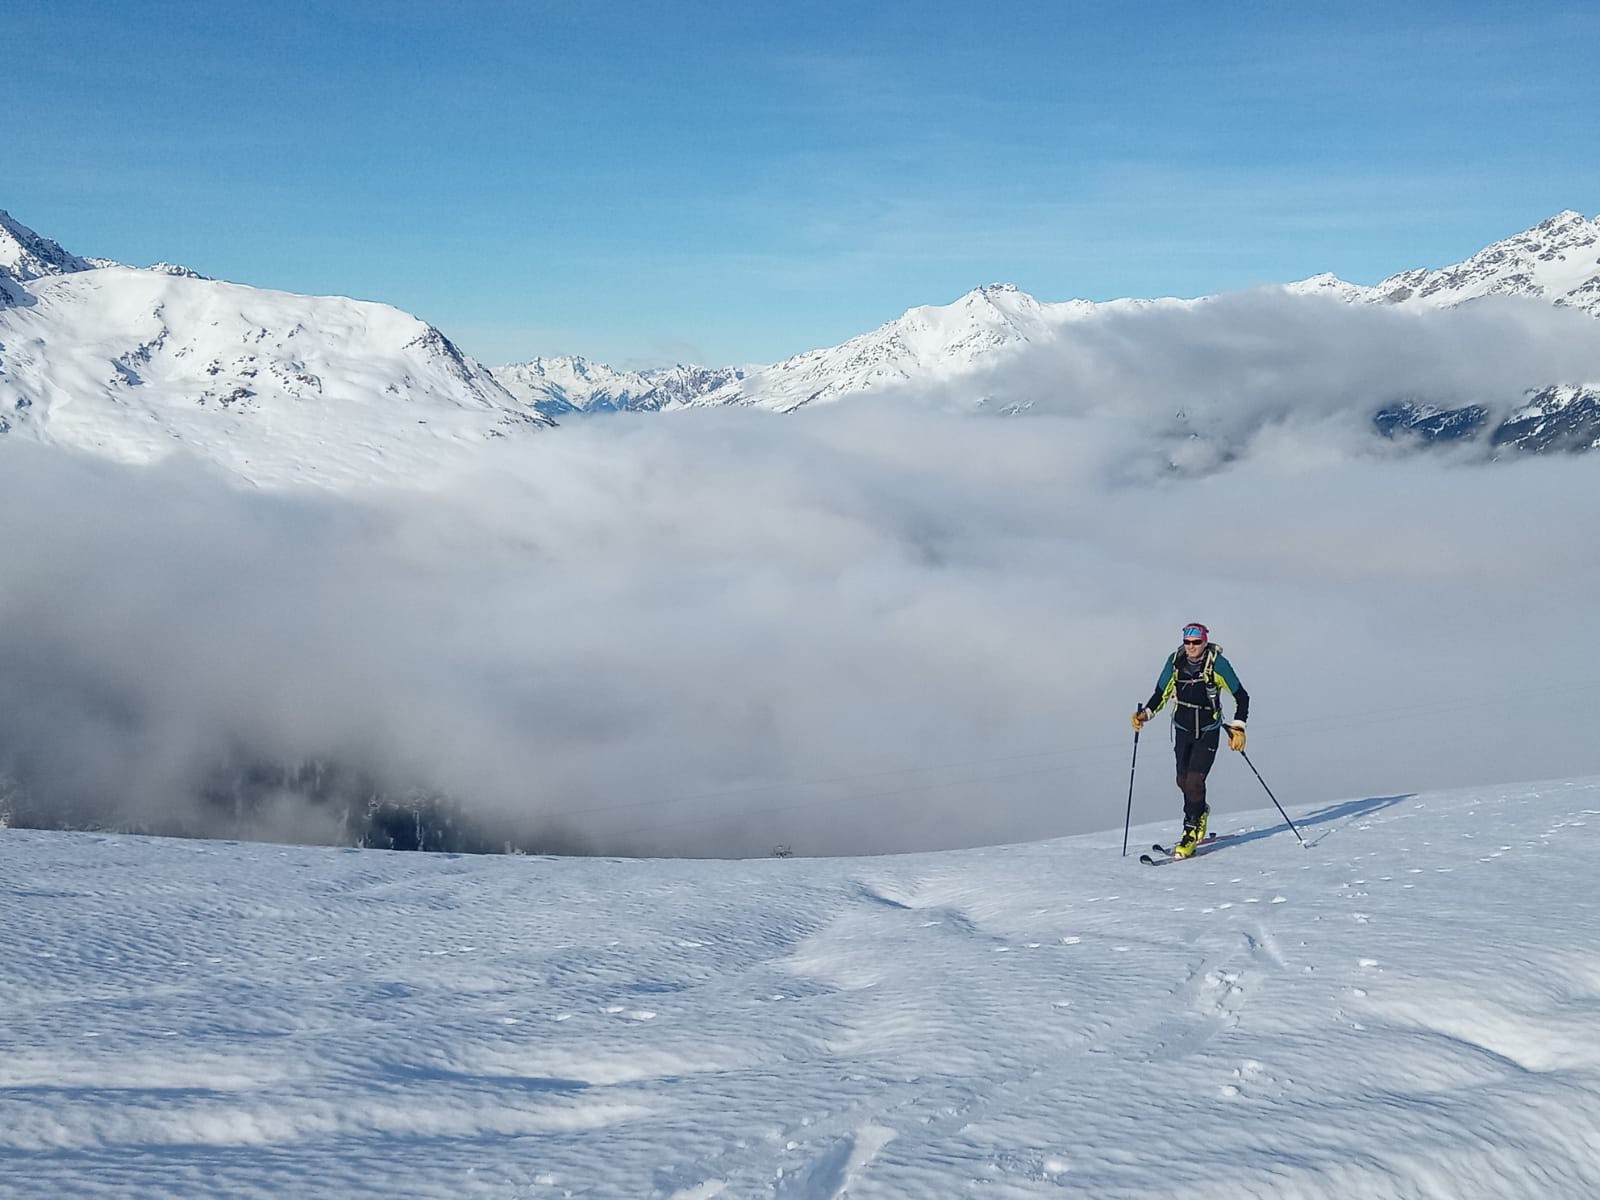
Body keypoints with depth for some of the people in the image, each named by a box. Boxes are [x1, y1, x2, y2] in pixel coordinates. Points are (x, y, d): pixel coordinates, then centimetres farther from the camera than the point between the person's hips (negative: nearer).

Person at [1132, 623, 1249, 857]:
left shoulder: (1217, 663, -16)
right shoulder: (1175, 661, -6)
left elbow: (1241, 697, -10)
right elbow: (1161, 693, 5)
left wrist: (1238, 728, -18)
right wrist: (1145, 713, -10)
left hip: (1208, 732, -4)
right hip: (1183, 729, 4)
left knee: (1195, 781, -14)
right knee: (1183, 781, 8)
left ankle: (1190, 833, -2)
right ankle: (1200, 812, 38)